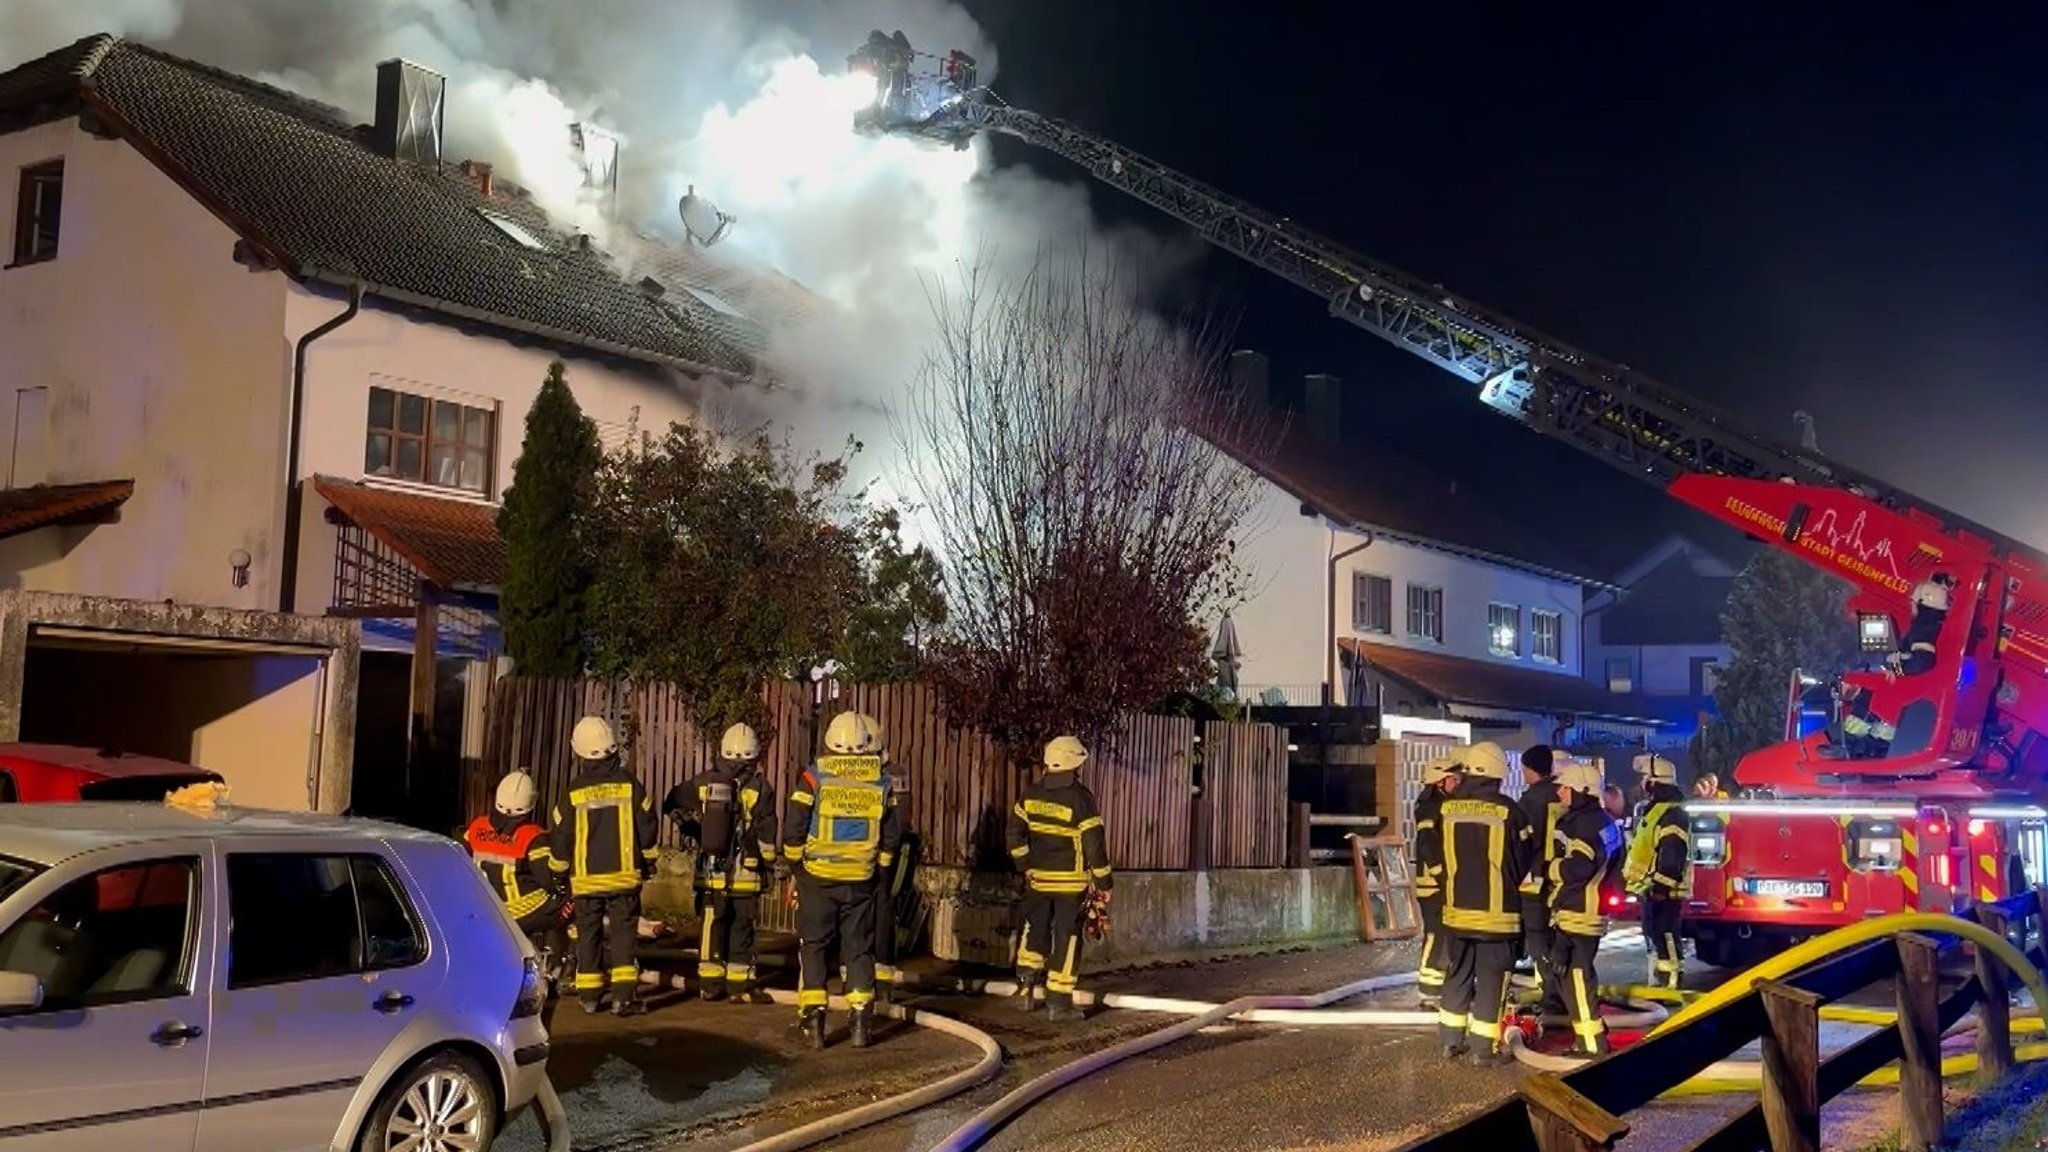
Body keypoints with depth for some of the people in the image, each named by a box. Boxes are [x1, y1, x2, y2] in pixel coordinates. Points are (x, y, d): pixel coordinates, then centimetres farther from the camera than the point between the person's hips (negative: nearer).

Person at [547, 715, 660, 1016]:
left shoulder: (573, 792, -3)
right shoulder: (630, 785, -4)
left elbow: (559, 837, 3)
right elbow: (648, 827, 2)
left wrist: (559, 871, 17)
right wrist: (648, 861, 17)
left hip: (585, 878, 1)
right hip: (624, 876, 0)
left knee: (588, 934, 11)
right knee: (623, 933, 1)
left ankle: (589, 994, 14)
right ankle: (624, 993, -9)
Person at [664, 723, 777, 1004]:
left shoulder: (703, 783, 2)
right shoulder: (760, 788, -9)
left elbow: (672, 806, 11)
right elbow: (765, 833, -7)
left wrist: (690, 827, 23)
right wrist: (769, 859, 8)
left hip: (710, 873, 3)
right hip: (744, 874, -3)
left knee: (711, 928, 11)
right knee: (741, 929, 4)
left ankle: (710, 983, 15)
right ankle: (740, 985, 6)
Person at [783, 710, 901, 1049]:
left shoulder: (814, 777, -7)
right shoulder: (882, 782, 1)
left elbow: (793, 828, -7)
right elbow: (892, 834, 6)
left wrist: (793, 862, 8)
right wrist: (879, 867, 19)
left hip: (818, 878, -2)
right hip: (861, 881, 2)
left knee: (813, 947, 8)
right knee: (859, 949, 11)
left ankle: (813, 1020, 5)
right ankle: (861, 1023, 10)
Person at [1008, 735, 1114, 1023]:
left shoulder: (1031, 793, 0)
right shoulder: (1081, 798, -15)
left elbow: (1015, 832, 4)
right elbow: (1095, 843, -13)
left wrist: (1025, 864, 14)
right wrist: (1104, 881, -3)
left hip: (1038, 877, 4)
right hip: (1071, 881, -4)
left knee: (1035, 929, 22)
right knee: (1067, 939, 3)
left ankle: (1027, 977, 6)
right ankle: (1058, 1003, 6)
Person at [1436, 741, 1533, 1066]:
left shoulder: (1447, 808, -4)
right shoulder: (1507, 811, -13)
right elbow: (1523, 860, -1)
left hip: (1458, 908, 4)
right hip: (1496, 911, -4)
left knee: (1458, 974, 16)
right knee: (1491, 980, 3)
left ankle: (1451, 1040, 21)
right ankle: (1484, 1047, 6)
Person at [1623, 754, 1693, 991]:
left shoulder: (1673, 813, -16)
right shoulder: (1653, 810, 18)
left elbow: (1672, 855, -24)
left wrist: (1659, 884, -26)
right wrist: (1647, 885, 24)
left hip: (1664, 892, -11)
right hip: (1650, 890, 11)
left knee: (1665, 938, -12)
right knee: (1654, 938, 15)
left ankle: (1669, 986, -12)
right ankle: (1657, 985, 23)